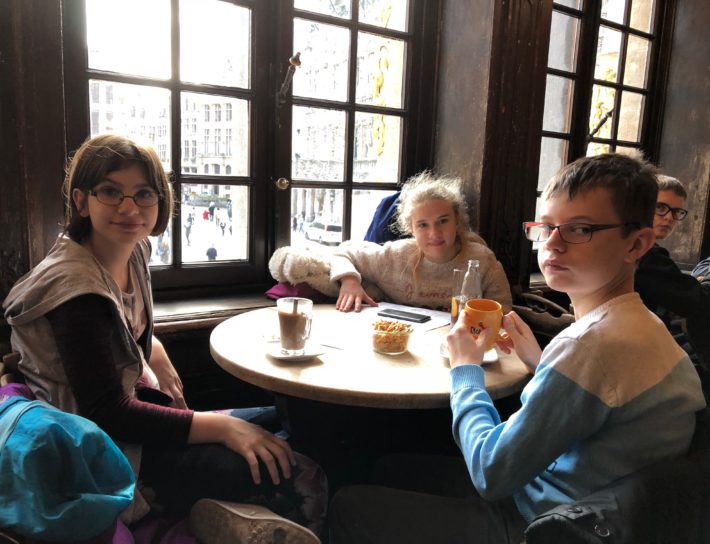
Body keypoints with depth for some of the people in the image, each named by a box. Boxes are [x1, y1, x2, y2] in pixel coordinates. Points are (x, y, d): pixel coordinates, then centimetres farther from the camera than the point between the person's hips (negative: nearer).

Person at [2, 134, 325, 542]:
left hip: (135, 407, 9)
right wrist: (222, 427, -25)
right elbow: (108, 413, -25)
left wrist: (157, 356, -1)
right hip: (110, 454, -9)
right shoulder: (78, 290, -24)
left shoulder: (133, 250, 1)